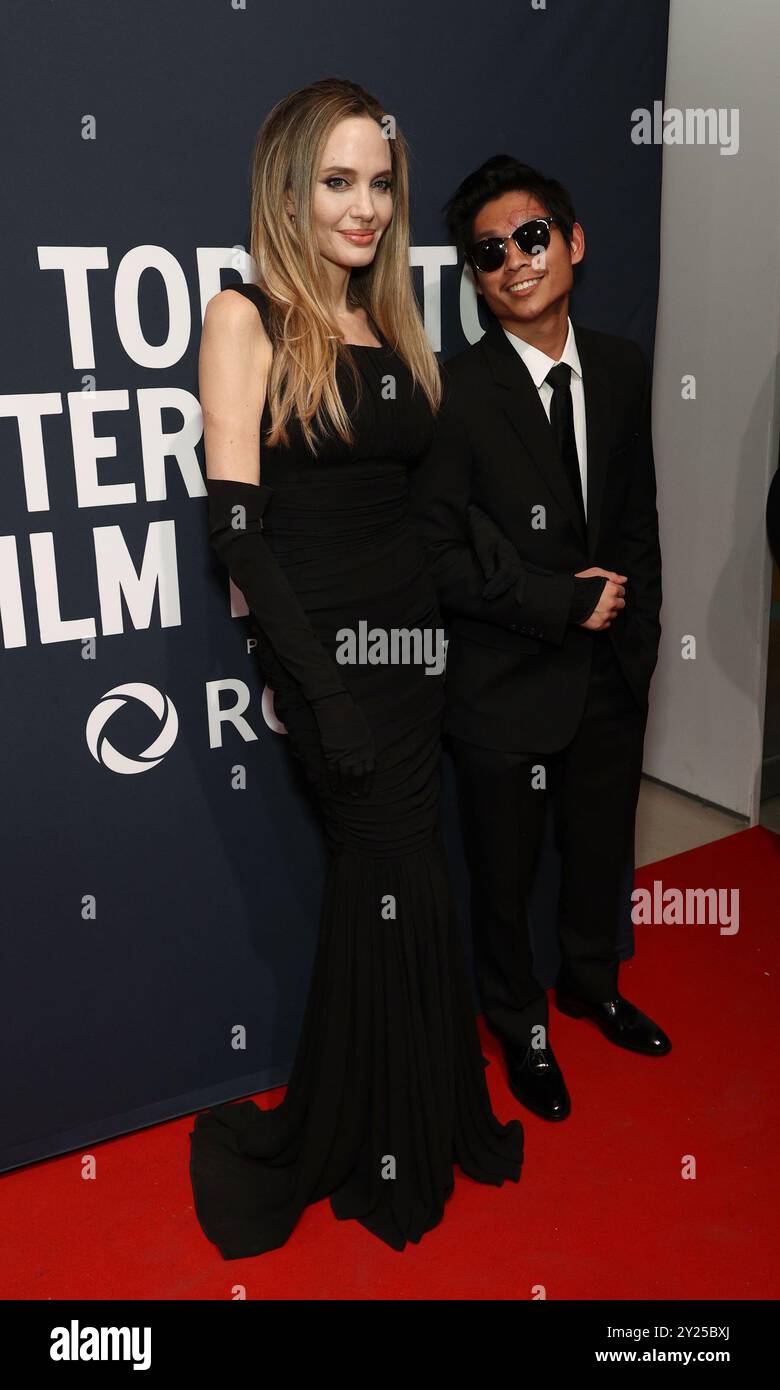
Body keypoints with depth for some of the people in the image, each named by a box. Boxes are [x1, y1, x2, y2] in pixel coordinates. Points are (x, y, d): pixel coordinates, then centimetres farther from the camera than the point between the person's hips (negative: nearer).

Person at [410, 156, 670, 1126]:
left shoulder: (622, 369, 2)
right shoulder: (454, 393, -16)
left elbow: (637, 516, 10)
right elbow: (435, 555, -17)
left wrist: (637, 631, 4)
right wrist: (563, 603, -17)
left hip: (610, 676, 5)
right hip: (507, 683, -5)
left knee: (602, 852, 23)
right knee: (505, 875, 14)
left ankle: (590, 984, 51)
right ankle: (519, 1023, 41)